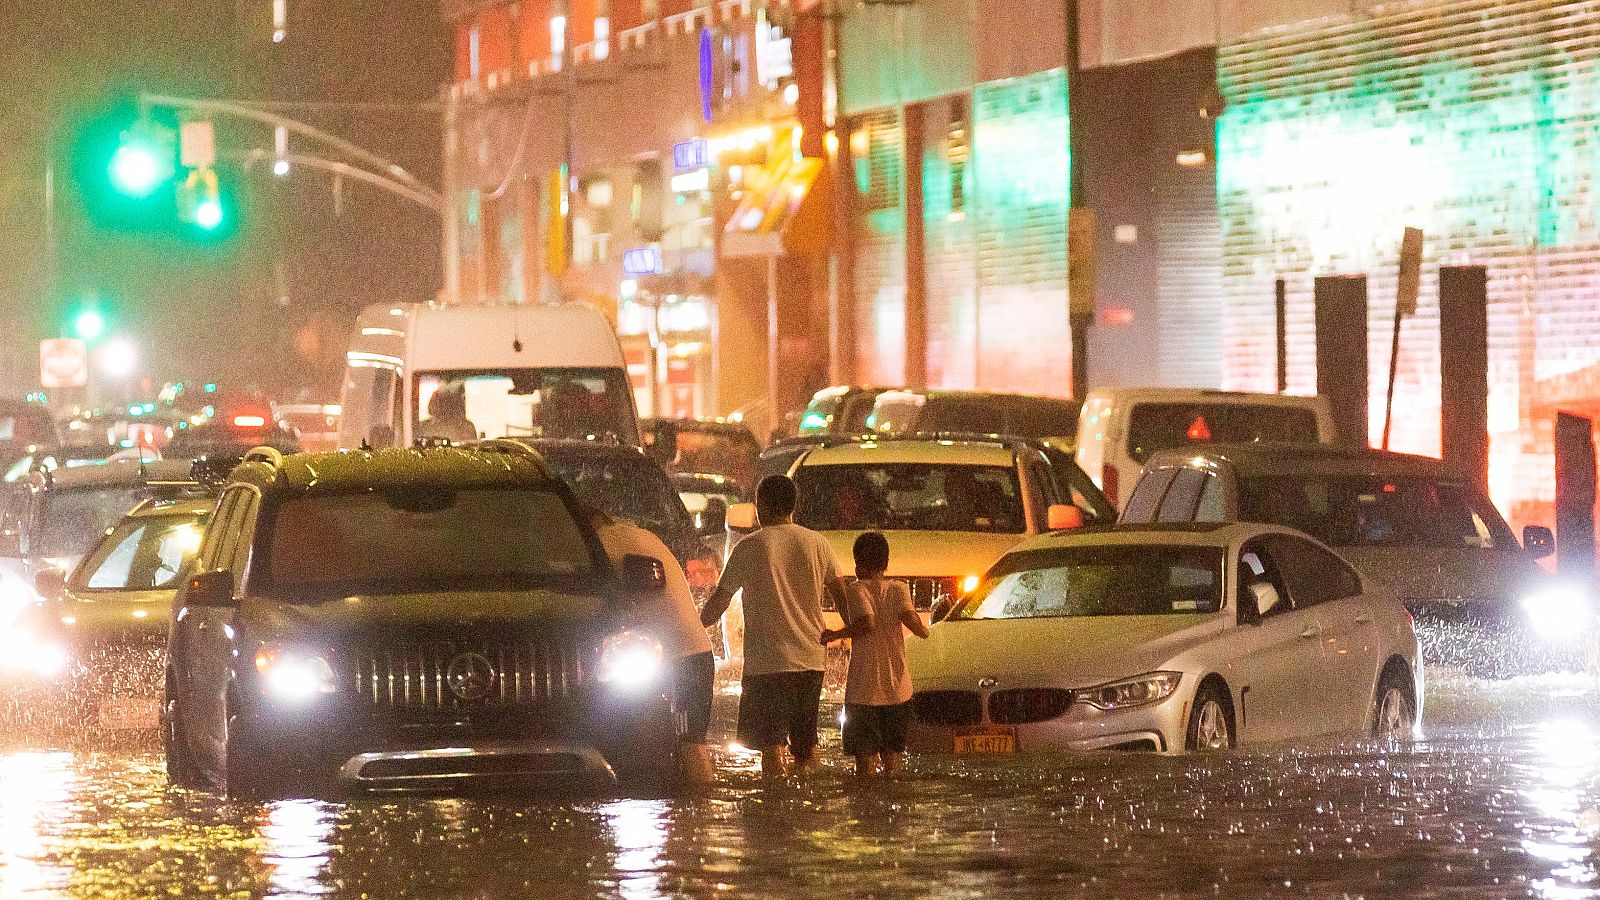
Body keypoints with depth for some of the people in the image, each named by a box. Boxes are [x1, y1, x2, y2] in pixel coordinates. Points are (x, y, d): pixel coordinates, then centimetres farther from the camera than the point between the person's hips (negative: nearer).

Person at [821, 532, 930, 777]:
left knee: (865, 755, 0)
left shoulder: (858, 590, -8)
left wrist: (835, 635, -12)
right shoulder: (899, 589, 1)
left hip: (864, 689, -3)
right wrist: (923, 630, 4)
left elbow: (867, 623, -23)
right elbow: (910, 617, -16)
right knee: (893, 751, 15)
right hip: (897, 688, 3)